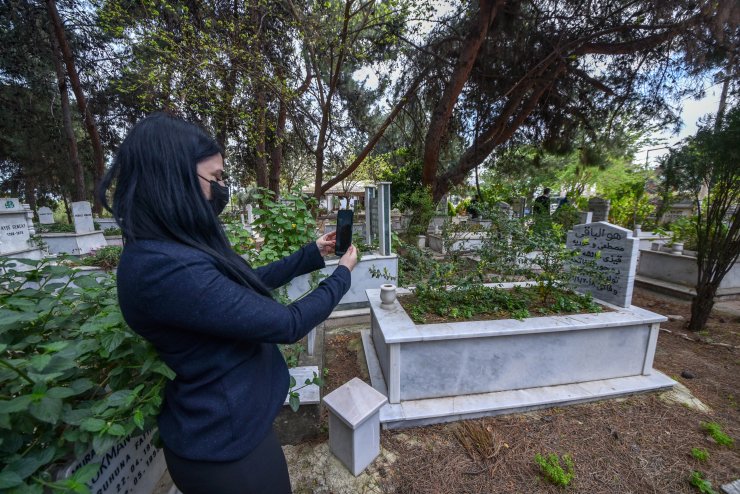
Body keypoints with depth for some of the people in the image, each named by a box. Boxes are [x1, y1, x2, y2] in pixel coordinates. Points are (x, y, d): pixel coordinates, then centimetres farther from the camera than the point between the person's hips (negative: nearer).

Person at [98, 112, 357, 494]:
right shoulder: (166, 268, -34)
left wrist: (313, 254, 5)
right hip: (226, 442, -8)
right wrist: (342, 274, -14)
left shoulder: (175, 248, -2)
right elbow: (287, 324, -29)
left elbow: (250, 283, 6)